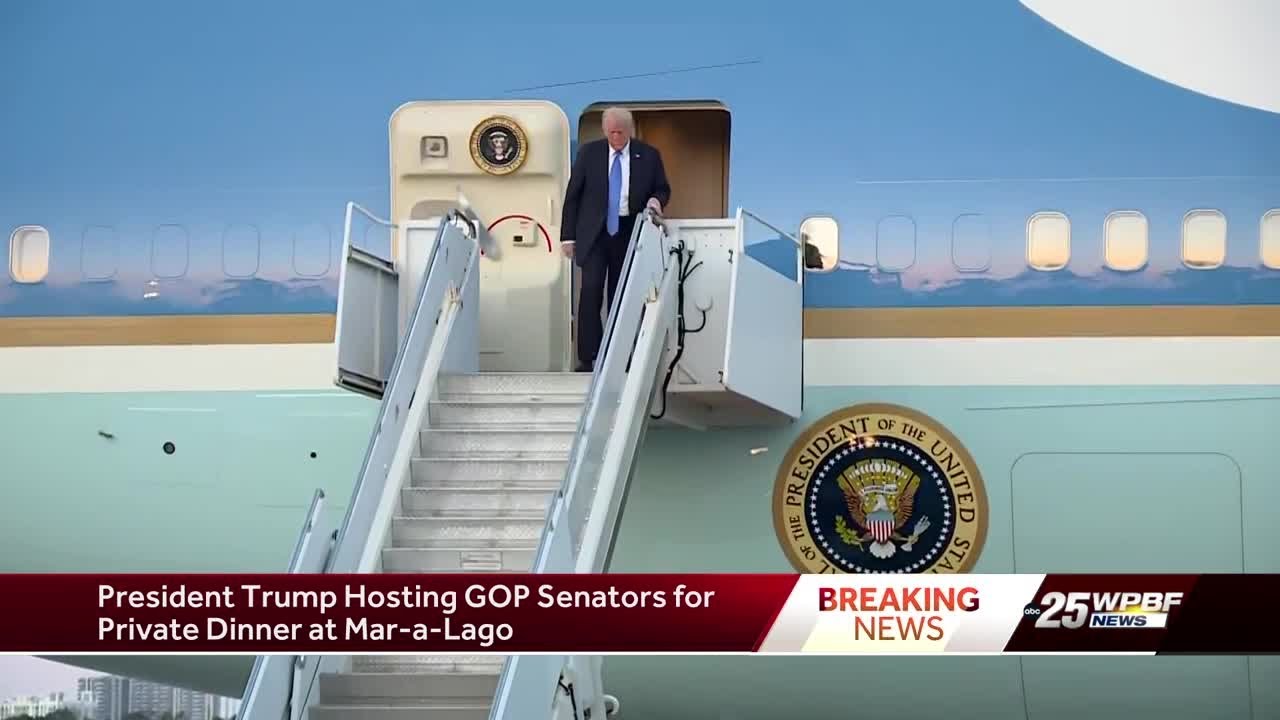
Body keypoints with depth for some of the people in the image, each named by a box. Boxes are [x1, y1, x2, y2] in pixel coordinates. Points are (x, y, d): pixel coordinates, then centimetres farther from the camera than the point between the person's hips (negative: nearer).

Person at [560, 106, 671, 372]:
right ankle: (589, 357, -9)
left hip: (629, 232, 1)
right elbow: (572, 195, 4)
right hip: (594, 232, -1)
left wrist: (656, 200, -10)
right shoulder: (589, 153, 0)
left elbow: (663, 189, 14)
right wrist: (568, 236, -1)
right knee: (591, 290, -13)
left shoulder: (649, 155, 2)